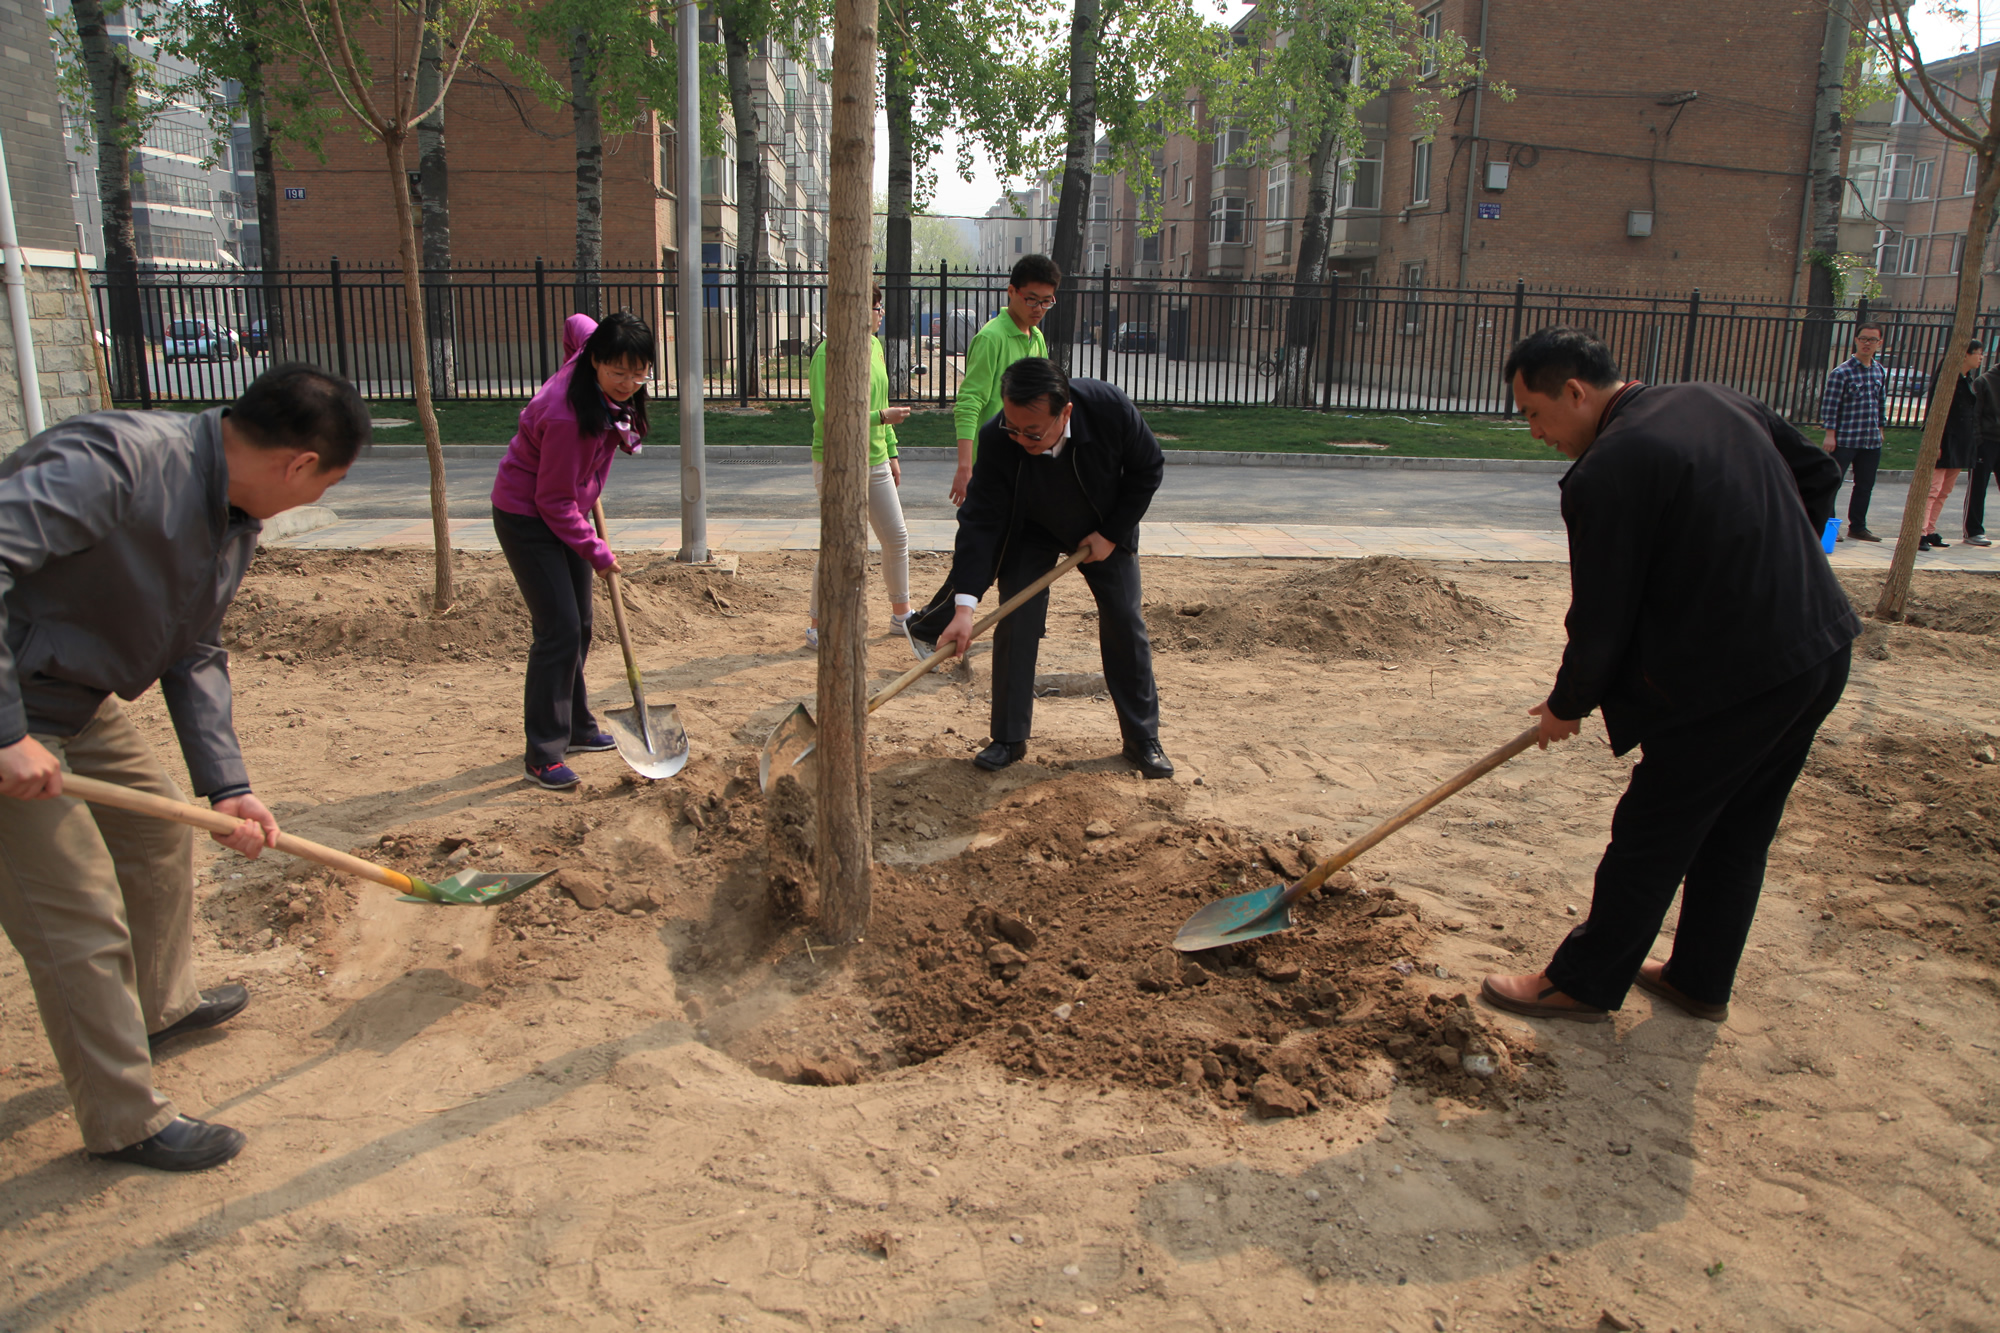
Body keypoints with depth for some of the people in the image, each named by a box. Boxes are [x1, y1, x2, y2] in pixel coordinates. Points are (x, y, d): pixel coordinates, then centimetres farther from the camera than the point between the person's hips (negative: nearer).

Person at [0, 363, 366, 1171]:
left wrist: (225, 786, -1)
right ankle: (126, 1121, 13)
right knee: (79, 914, -3)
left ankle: (161, 1005, 47)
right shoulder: (118, 460, -28)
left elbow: (194, 655, 7)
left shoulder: (237, 519, 2)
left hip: (75, 701, 10)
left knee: (158, 827, 23)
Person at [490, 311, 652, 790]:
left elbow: (576, 323, 14)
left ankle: (575, 728, 32)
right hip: (527, 518, -9)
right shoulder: (566, 416, -35)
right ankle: (544, 755, -4)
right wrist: (597, 552, -14)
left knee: (579, 626, 16)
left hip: (562, 511, 9)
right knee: (559, 630, -12)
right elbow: (555, 501, -25)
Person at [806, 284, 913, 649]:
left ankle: (901, 613, 29)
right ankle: (817, 625, 11)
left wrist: (891, 453, 18)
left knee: (897, 539, 12)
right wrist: (882, 417, -22)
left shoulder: (874, 345, 10)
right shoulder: (828, 352, -17)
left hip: (875, 462, 8)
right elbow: (826, 414, -23)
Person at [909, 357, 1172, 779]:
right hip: (1031, 531, 0)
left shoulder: (1110, 408, -34)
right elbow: (979, 522, -32)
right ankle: (1009, 738, 6)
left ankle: (1143, 740, 14)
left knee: (1125, 626, 1)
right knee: (1015, 626, -9)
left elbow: (1148, 468, -16)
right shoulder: (996, 439, -34)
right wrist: (964, 605, -40)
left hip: (1105, 529, 0)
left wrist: (1111, 534, -18)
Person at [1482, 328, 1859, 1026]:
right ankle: (1701, 981, 35)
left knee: (1649, 841, 6)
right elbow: (1819, 474, 19)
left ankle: (1583, 983, 21)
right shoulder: (1717, 399, 7)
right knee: (1738, 834, 20)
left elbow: (1602, 621, -14)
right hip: (1820, 651, 9)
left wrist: (1568, 705, 3)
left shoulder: (1606, 473, -19)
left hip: (1730, 678, -9)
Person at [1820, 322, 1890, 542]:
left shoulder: (1880, 373, 11)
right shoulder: (1842, 372, -8)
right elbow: (1830, 404, -10)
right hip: (1845, 439, -6)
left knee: (1865, 486, 11)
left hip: (1872, 441, 6)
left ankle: (1858, 527, 21)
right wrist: (1830, 434, -13)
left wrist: (1880, 428, 17)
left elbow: (1882, 404, 20)